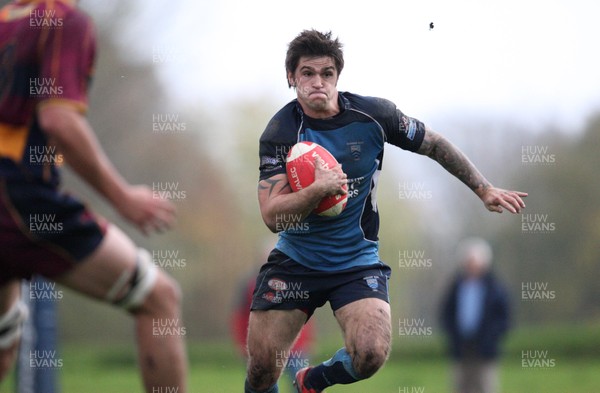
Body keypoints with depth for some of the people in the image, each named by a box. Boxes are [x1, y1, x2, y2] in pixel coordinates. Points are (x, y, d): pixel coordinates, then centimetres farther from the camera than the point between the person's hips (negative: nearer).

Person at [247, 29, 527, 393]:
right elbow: (272, 217, -20)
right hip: (294, 261, 0)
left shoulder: (373, 114, -9)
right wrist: (317, 190, -36)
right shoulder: (280, 133, -13)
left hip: (357, 262, 0)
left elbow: (436, 145, 8)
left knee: (371, 355, -23)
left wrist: (484, 188, 9)